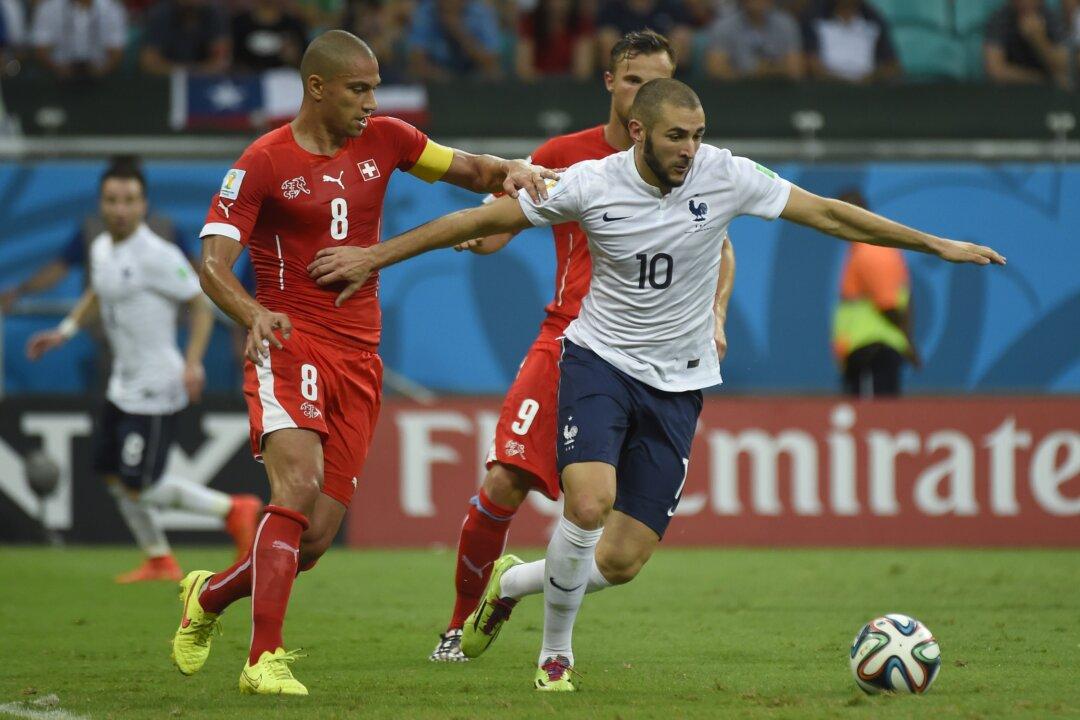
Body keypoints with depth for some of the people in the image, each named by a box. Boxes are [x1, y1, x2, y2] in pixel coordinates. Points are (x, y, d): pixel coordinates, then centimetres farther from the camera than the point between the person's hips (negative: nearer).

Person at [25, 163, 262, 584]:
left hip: (155, 391, -9)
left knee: (139, 486, -8)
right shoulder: (101, 249, 5)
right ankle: (159, 561, 28)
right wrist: (64, 332, 16)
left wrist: (193, 364, -25)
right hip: (123, 386, 9)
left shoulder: (158, 256, -20)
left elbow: (200, 306, -15)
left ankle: (233, 510, 7)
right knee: (113, 475, 14)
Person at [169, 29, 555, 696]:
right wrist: (254, 313, -31)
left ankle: (209, 596, 30)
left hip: (359, 360, 5)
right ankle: (265, 660, -26)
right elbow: (213, 261, -11)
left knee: (316, 538, 1)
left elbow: (468, 169, 17)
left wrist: (512, 171, -7)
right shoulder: (264, 163, -6)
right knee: (300, 486, -27)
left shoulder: (384, 139, 9)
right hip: (290, 346, -5)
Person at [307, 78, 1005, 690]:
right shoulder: (593, 184, -13)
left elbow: (829, 213, -3)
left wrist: (936, 244, -3)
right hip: (600, 359, -2)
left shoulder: (724, 175, -10)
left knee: (620, 562, -3)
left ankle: (512, 581, 29)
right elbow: (482, 220, -2)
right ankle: (556, 650, -1)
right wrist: (375, 257, 1)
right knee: (589, 503, -26)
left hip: (677, 384, 2)